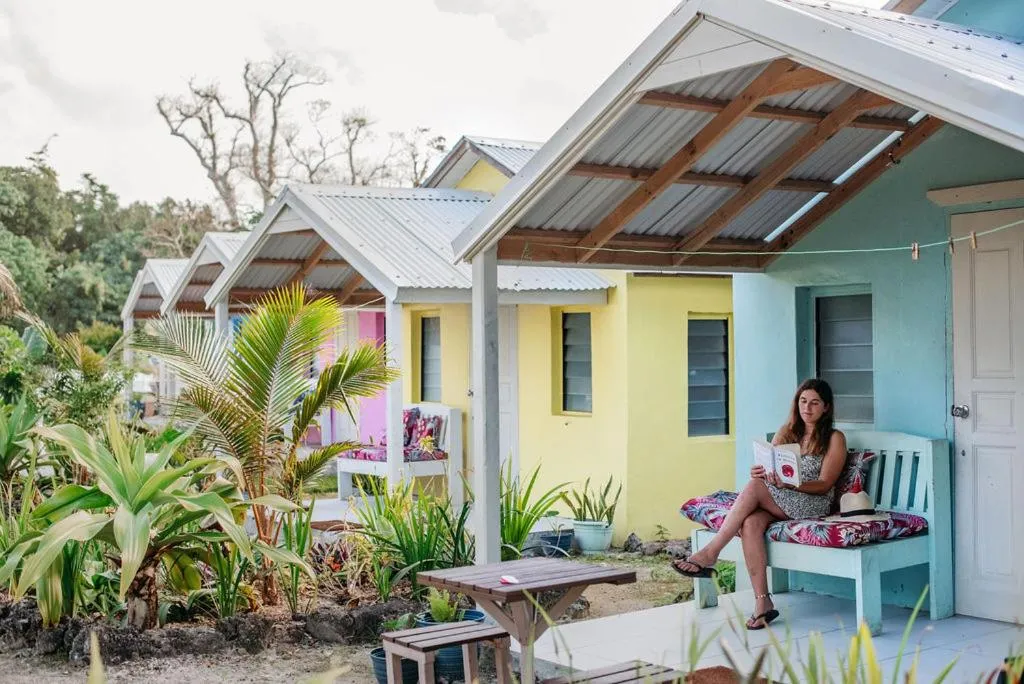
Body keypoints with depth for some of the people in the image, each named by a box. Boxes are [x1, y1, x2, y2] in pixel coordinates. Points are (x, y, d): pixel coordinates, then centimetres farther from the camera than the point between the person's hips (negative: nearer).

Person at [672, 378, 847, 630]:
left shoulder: (834, 438, 4)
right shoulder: (786, 432, 20)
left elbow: (824, 485, -6)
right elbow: (768, 470, 12)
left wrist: (789, 484, -23)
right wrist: (760, 473, -14)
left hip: (813, 505, -5)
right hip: (776, 504, 5)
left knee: (755, 487, -30)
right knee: (750, 523, -32)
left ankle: (710, 553, -28)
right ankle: (763, 603, -35)